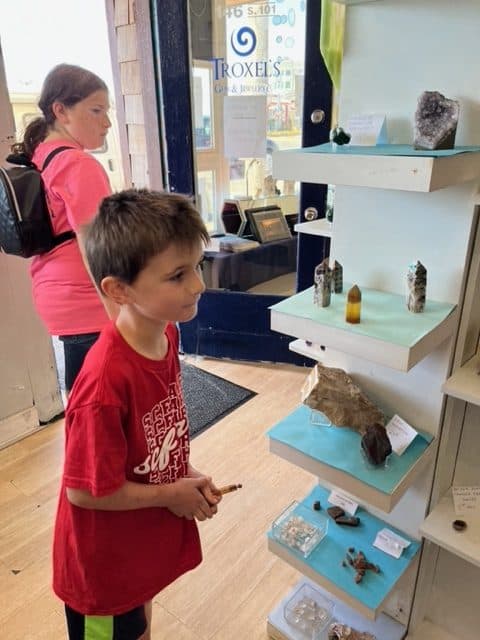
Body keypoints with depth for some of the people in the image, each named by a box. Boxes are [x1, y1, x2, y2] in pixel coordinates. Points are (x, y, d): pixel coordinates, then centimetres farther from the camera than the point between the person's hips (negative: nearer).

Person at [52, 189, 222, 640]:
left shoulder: (166, 332, -13)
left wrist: (187, 473, -6)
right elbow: (85, 491, -27)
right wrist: (171, 493, -16)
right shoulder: (107, 380, -37)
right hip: (106, 557, -6)